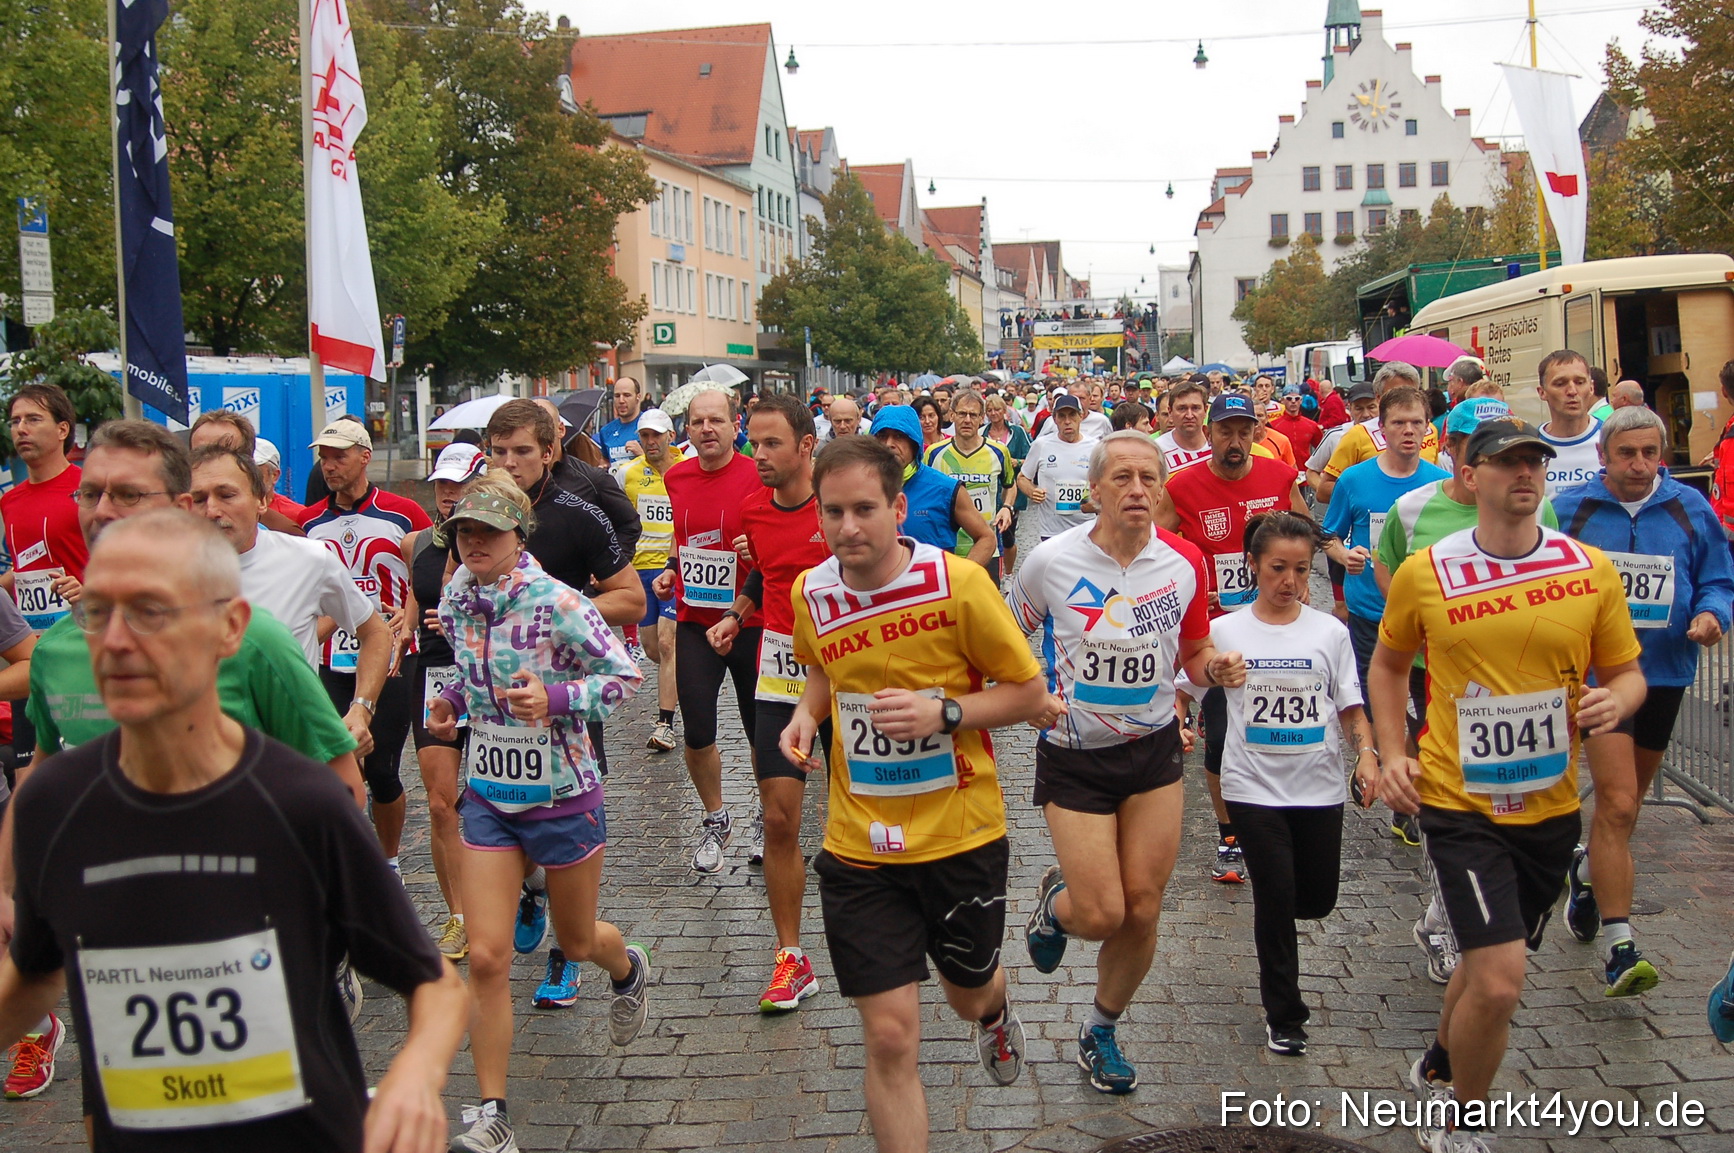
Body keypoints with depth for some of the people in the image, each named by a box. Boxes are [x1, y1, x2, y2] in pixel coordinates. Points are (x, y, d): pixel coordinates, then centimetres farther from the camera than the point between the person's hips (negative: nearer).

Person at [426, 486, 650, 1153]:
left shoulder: (556, 604, -19)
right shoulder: (456, 600, -2)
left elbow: (625, 677, -14)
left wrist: (554, 698, -27)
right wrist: (447, 702, -3)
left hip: (562, 796, -4)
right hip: (488, 797, 4)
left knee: (577, 941, 17)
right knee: (485, 956, -4)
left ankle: (628, 970, 56)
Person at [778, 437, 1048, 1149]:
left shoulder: (958, 581, -16)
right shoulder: (810, 594, -3)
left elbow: (1030, 692, -8)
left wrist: (944, 713, -23)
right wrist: (808, 713, -2)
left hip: (963, 836, -1)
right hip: (860, 848, 1)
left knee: (968, 995, 23)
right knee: (889, 1038, -4)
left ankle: (994, 1015, 61)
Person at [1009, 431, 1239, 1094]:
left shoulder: (1185, 563, -6)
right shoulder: (1052, 561, -14)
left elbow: (1192, 653, 8)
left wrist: (1214, 668, -15)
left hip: (1154, 749, 3)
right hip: (1074, 754, -3)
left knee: (1142, 911, 6)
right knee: (1101, 915, -6)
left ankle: (1102, 1033, 32)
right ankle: (1055, 904, 33)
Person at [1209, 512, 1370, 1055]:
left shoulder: (1330, 631, 1)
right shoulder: (1225, 631, -2)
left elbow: (1350, 706, 4)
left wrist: (1365, 753, -12)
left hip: (1318, 786, 2)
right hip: (1253, 786, -2)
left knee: (1317, 901, 9)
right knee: (1276, 897, -3)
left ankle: (1274, 920, 47)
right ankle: (1283, 1015, 13)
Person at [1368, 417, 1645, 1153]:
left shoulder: (1592, 569, -3)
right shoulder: (1424, 574, -7)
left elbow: (1627, 674, 7)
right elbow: (1388, 664, 9)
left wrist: (1615, 702, -16)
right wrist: (1392, 753, -1)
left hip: (1551, 805, 4)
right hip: (1459, 802, -3)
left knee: (1490, 966, 21)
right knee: (1500, 980, -14)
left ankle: (1439, 1071, 50)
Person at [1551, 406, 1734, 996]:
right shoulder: (1569, 509, -4)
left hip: (1664, 673, 4)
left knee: (1624, 802, 19)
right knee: (1617, 802, -15)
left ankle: (1588, 870, 49)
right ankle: (1619, 945, -13)